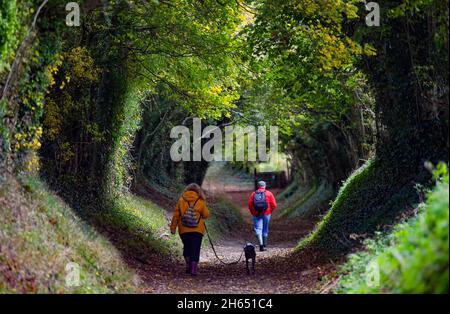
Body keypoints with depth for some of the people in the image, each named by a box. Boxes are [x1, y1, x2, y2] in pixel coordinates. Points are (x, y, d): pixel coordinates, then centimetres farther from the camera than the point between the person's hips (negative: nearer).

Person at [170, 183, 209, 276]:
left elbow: (176, 215, 1)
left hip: (184, 230, 1)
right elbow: (206, 215, 5)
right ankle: (194, 269, -5)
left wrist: (173, 227, 7)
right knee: (195, 249, 1)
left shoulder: (181, 200, 1)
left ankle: (188, 265, 9)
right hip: (197, 230, -1)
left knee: (187, 247, 18)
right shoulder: (200, 202, -1)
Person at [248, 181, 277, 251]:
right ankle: (264, 245, 22)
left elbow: (250, 205, -1)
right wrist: (270, 211, 12)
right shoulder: (269, 193, 3)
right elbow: (274, 205, -3)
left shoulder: (253, 194, 6)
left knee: (258, 229, -4)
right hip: (266, 214, 0)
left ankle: (261, 244, -24)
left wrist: (253, 213, 9)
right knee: (265, 230, 13)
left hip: (256, 214, 0)